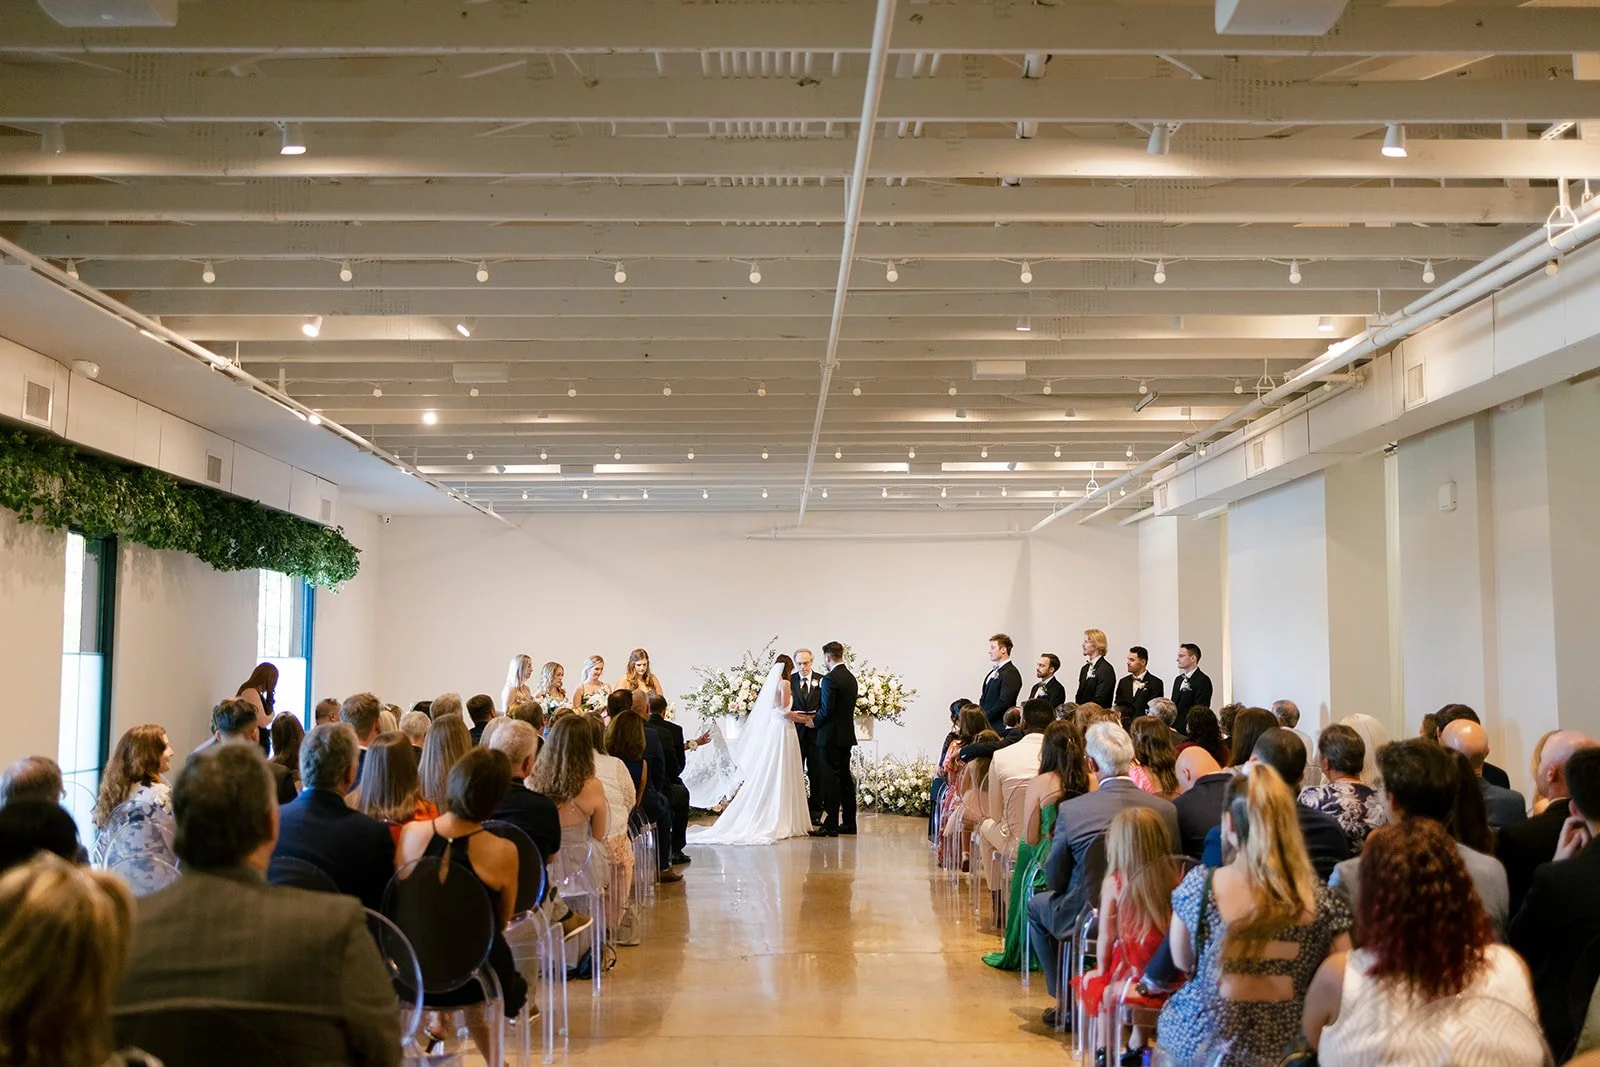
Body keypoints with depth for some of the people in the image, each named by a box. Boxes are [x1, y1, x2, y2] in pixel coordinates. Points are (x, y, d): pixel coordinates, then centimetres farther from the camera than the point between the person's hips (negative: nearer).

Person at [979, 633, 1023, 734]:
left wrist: (985, 717, -14)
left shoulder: (1011, 673, -12)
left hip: (998, 727, -8)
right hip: (987, 724, 8)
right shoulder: (994, 671, 18)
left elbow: (1004, 702, -18)